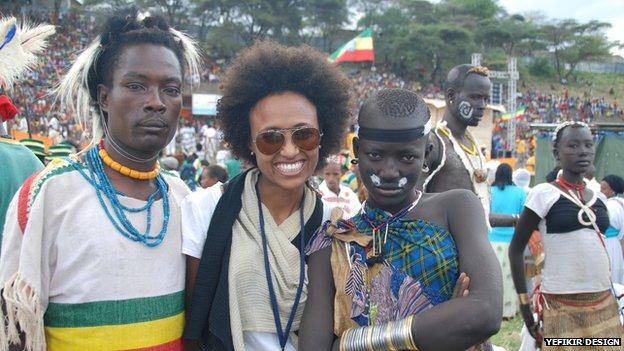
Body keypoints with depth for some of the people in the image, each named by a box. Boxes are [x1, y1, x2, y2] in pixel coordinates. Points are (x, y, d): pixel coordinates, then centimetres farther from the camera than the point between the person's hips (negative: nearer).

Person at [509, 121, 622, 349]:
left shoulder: (600, 199, 9)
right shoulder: (544, 194, -8)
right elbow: (516, 248, -6)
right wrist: (523, 301, -8)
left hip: (604, 303, 5)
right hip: (561, 305, -5)